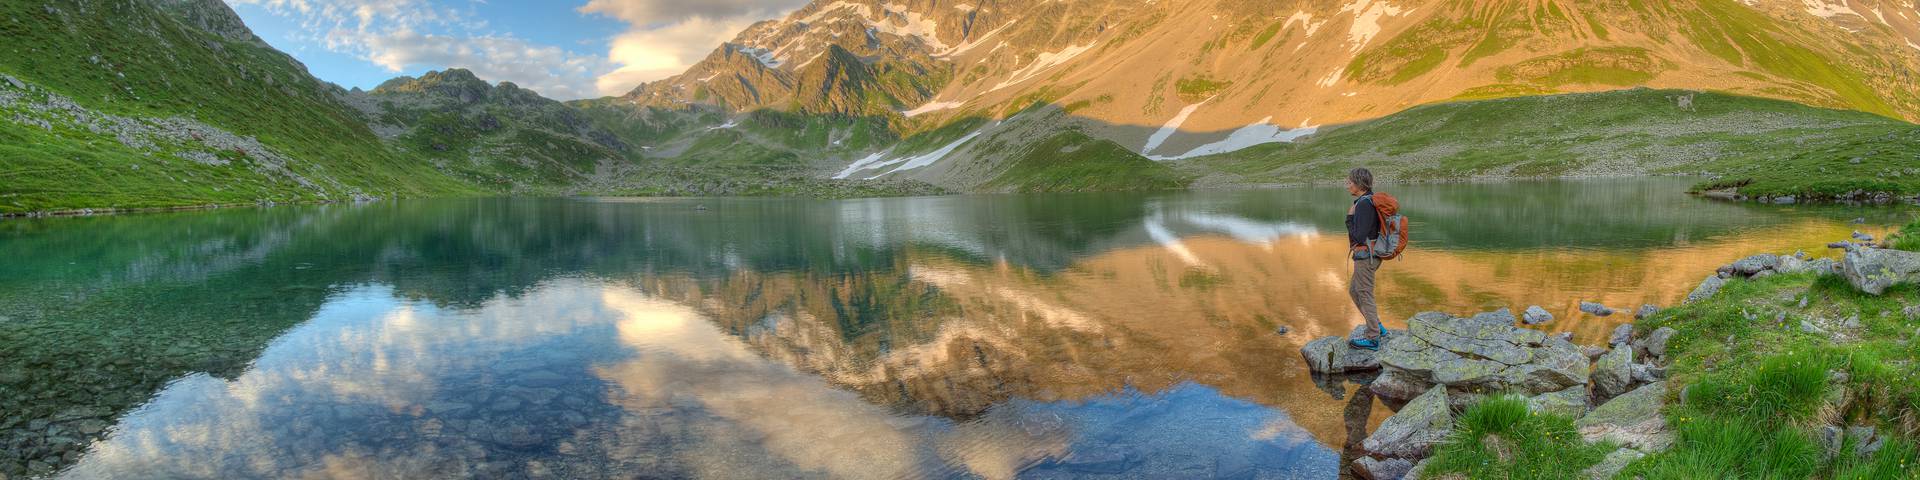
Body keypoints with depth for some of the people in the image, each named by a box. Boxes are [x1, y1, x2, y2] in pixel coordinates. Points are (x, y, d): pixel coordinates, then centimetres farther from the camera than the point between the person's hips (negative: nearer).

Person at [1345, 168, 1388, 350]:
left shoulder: (1364, 204, -21)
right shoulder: (1370, 200, 10)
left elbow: (1359, 236, -23)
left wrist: (1350, 217, -12)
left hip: (1365, 256, -10)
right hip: (1370, 255, 10)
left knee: (1365, 295, 1)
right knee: (1353, 290, 20)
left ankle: (1372, 338, 10)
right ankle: (1378, 328, 25)